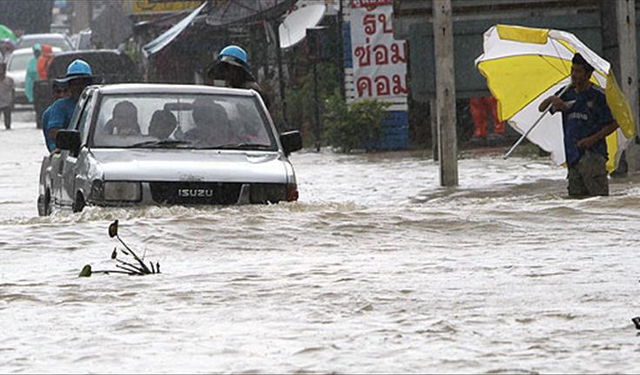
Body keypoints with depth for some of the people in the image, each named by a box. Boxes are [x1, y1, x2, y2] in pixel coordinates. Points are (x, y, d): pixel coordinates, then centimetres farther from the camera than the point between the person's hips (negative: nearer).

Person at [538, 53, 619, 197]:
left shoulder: (598, 96, -2)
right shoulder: (567, 93, 15)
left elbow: (614, 123, -1)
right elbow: (541, 109, 18)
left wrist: (593, 139, -14)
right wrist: (551, 99, -6)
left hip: (592, 152, -6)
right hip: (573, 155, 6)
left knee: (598, 195, -17)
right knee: (575, 195, 3)